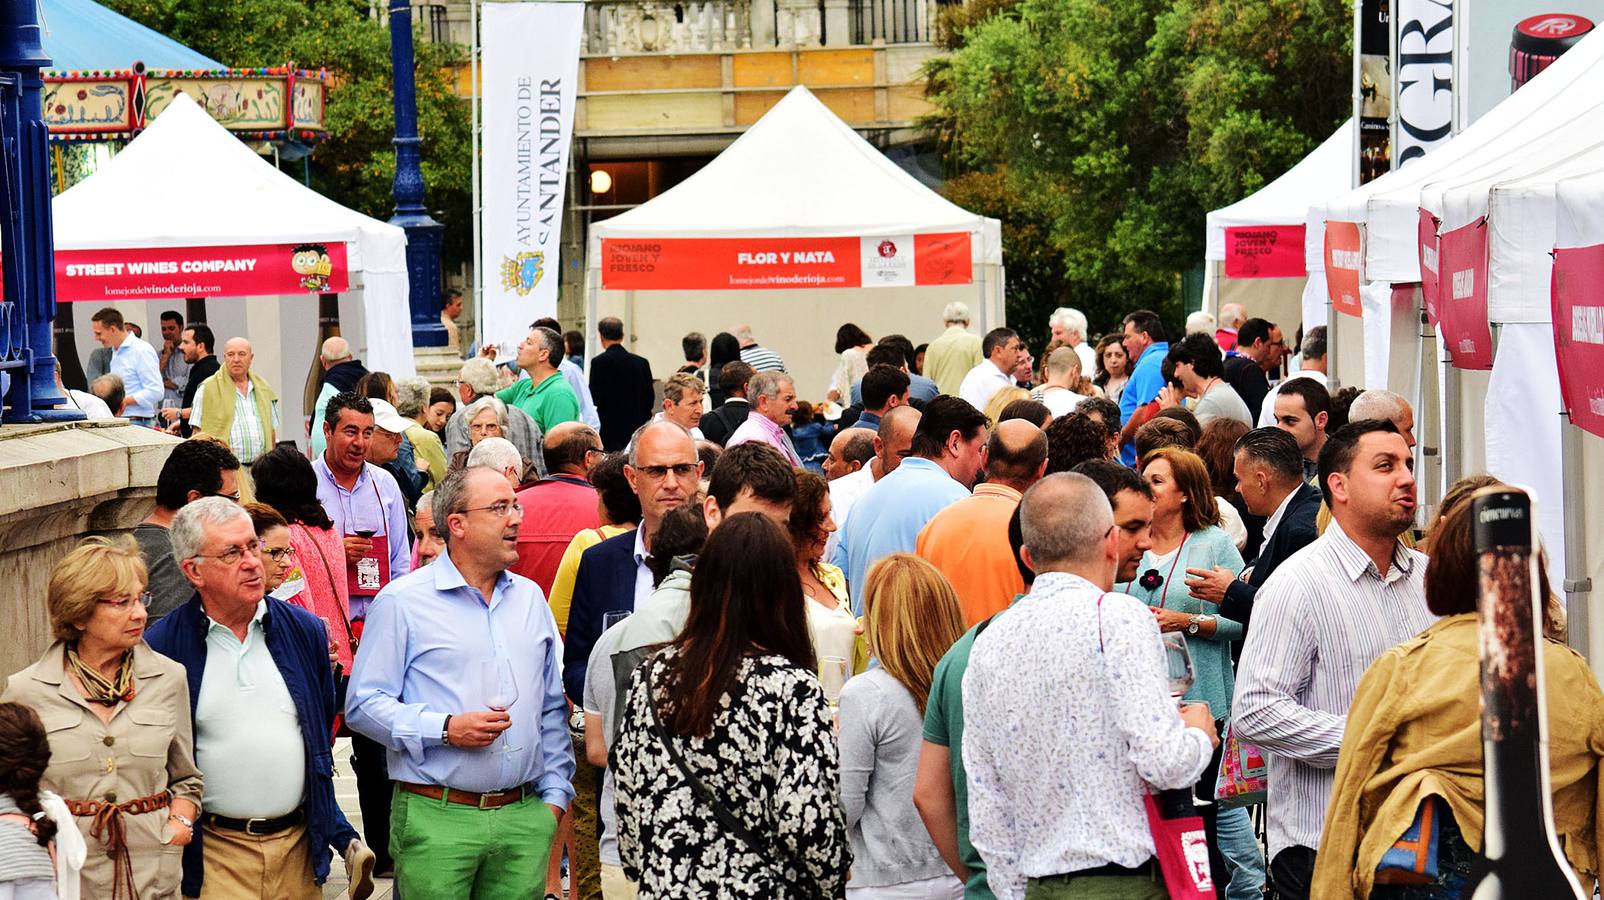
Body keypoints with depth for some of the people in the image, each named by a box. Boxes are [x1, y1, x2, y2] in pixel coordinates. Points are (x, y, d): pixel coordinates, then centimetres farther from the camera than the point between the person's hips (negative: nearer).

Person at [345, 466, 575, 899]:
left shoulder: (529, 598, 15)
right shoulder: (402, 601, -2)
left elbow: (553, 708, 19)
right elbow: (362, 705, -7)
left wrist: (555, 795, 12)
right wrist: (445, 729, -16)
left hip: (525, 816, 5)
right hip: (437, 817, -4)